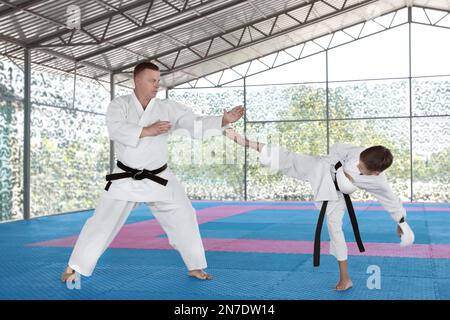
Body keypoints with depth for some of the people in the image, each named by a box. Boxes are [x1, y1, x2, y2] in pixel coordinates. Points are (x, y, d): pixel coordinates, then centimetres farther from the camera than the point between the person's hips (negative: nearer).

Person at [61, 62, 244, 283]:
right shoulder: (120, 104, -4)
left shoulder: (168, 108, -1)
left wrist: (225, 120, -22)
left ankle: (195, 267, 17)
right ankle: (75, 267, 16)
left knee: (183, 217, 0)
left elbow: (197, 125, -8)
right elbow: (116, 129, -22)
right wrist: (147, 131, -27)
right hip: (125, 179, -2)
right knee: (103, 222, 0)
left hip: (158, 179, 2)